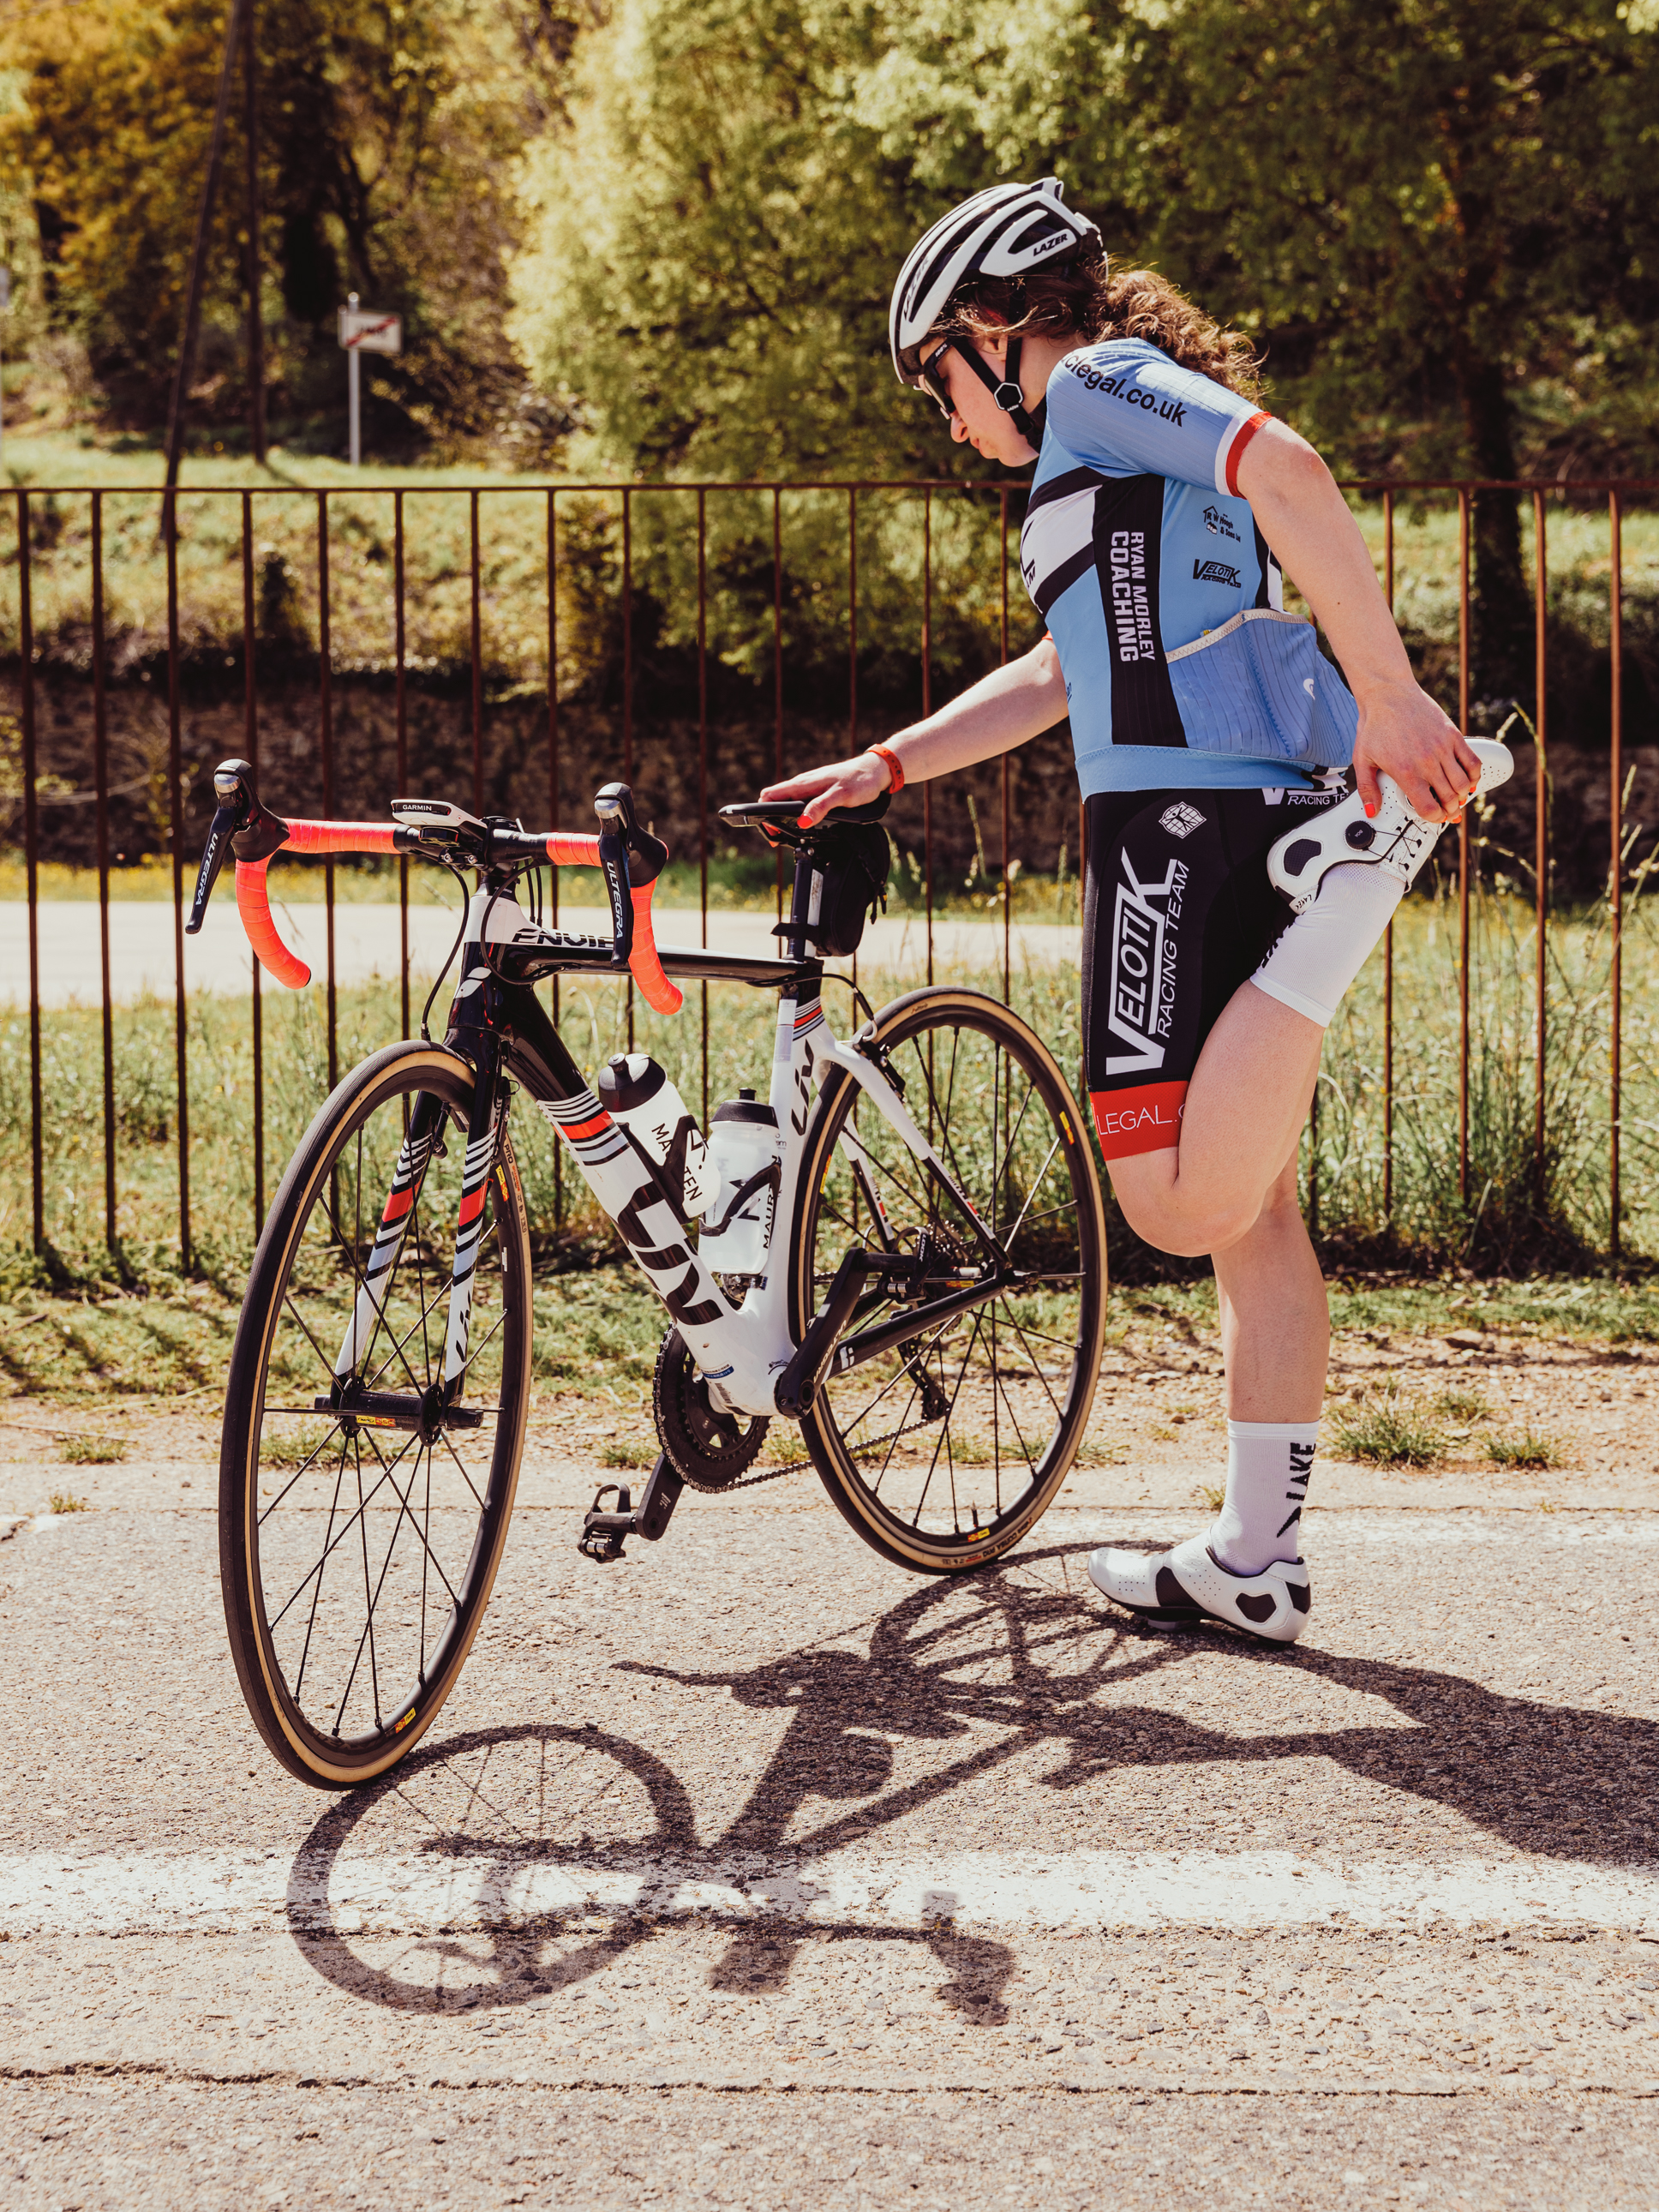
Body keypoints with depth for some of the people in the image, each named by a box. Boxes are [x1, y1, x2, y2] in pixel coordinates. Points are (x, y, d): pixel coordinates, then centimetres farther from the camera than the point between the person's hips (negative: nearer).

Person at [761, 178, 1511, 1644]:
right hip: (1264, 813, 10)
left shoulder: (1098, 383, -1)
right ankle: (1256, 1564, 13)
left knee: (1185, 1206, -19)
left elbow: (1287, 469, -19)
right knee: (1250, 1212, 10)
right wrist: (883, 769, 32)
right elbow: (1068, 671, 37)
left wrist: (1391, 694, -26)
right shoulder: (1125, 446, 29)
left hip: (1193, 822, -10)